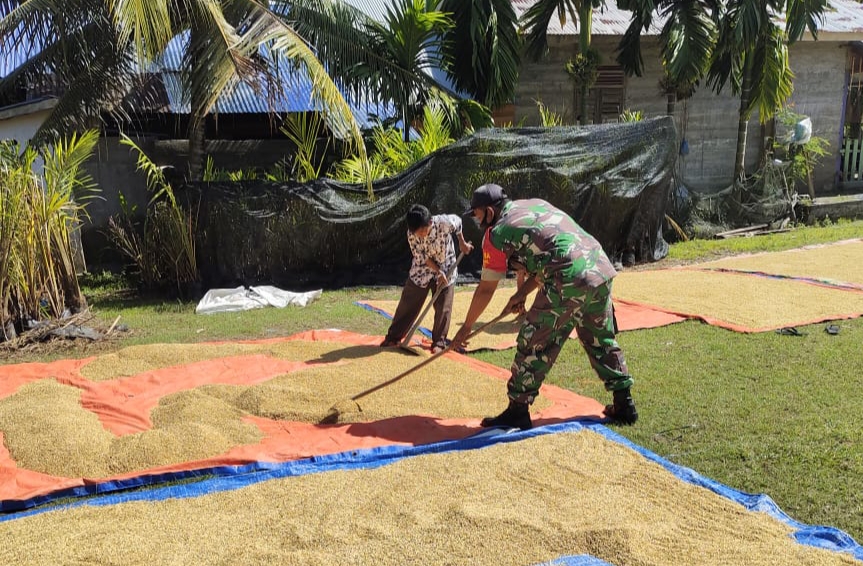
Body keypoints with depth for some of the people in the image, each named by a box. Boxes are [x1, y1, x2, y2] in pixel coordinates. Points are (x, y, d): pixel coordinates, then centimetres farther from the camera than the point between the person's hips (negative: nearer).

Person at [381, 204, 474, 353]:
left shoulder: (445, 222, -28)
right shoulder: (412, 234, -24)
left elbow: (458, 221, -5)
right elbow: (422, 257, -17)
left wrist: (462, 243, 2)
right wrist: (438, 272, -24)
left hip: (446, 269, -1)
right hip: (422, 271, 1)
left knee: (443, 307, 0)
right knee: (408, 304, 4)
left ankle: (439, 341, 13)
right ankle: (394, 336, 16)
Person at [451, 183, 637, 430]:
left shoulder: (497, 233, 3)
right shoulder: (536, 204, 24)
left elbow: (486, 289, 10)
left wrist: (466, 327, 22)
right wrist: (522, 293, 27)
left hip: (568, 283, -8)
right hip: (602, 270, 8)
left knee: (533, 344, 5)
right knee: (601, 341, 22)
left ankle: (517, 411, 10)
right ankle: (624, 405, 29)